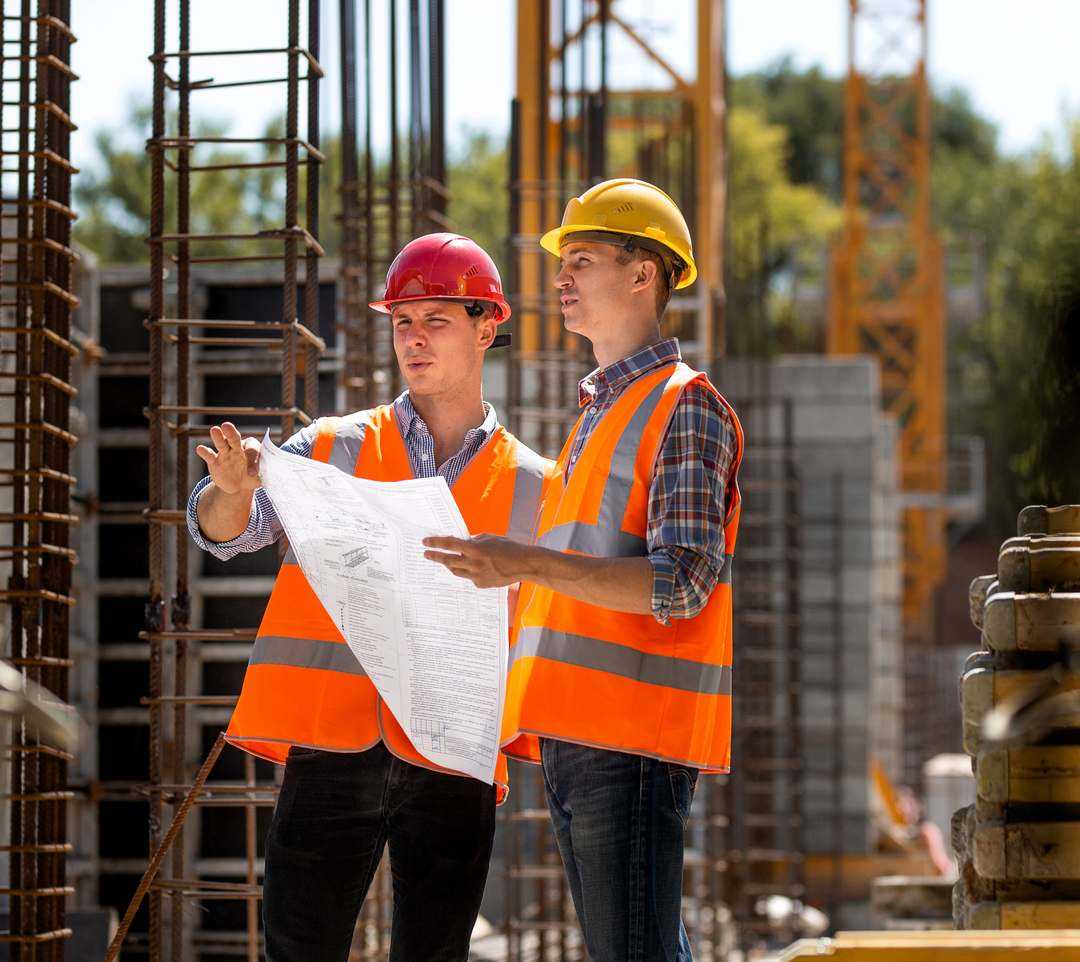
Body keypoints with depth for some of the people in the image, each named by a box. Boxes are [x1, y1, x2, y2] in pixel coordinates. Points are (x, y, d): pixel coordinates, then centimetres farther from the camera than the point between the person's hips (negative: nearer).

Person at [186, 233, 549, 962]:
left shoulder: (530, 486, 10)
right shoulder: (335, 450, 9)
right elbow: (230, 531, -6)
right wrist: (232, 491, -29)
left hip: (452, 766, 1)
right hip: (332, 750, 0)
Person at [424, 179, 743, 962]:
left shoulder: (685, 406, -5)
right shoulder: (598, 413, 24)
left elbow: (682, 582, -17)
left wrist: (529, 563, -25)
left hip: (635, 734, -9)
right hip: (573, 735, 9)